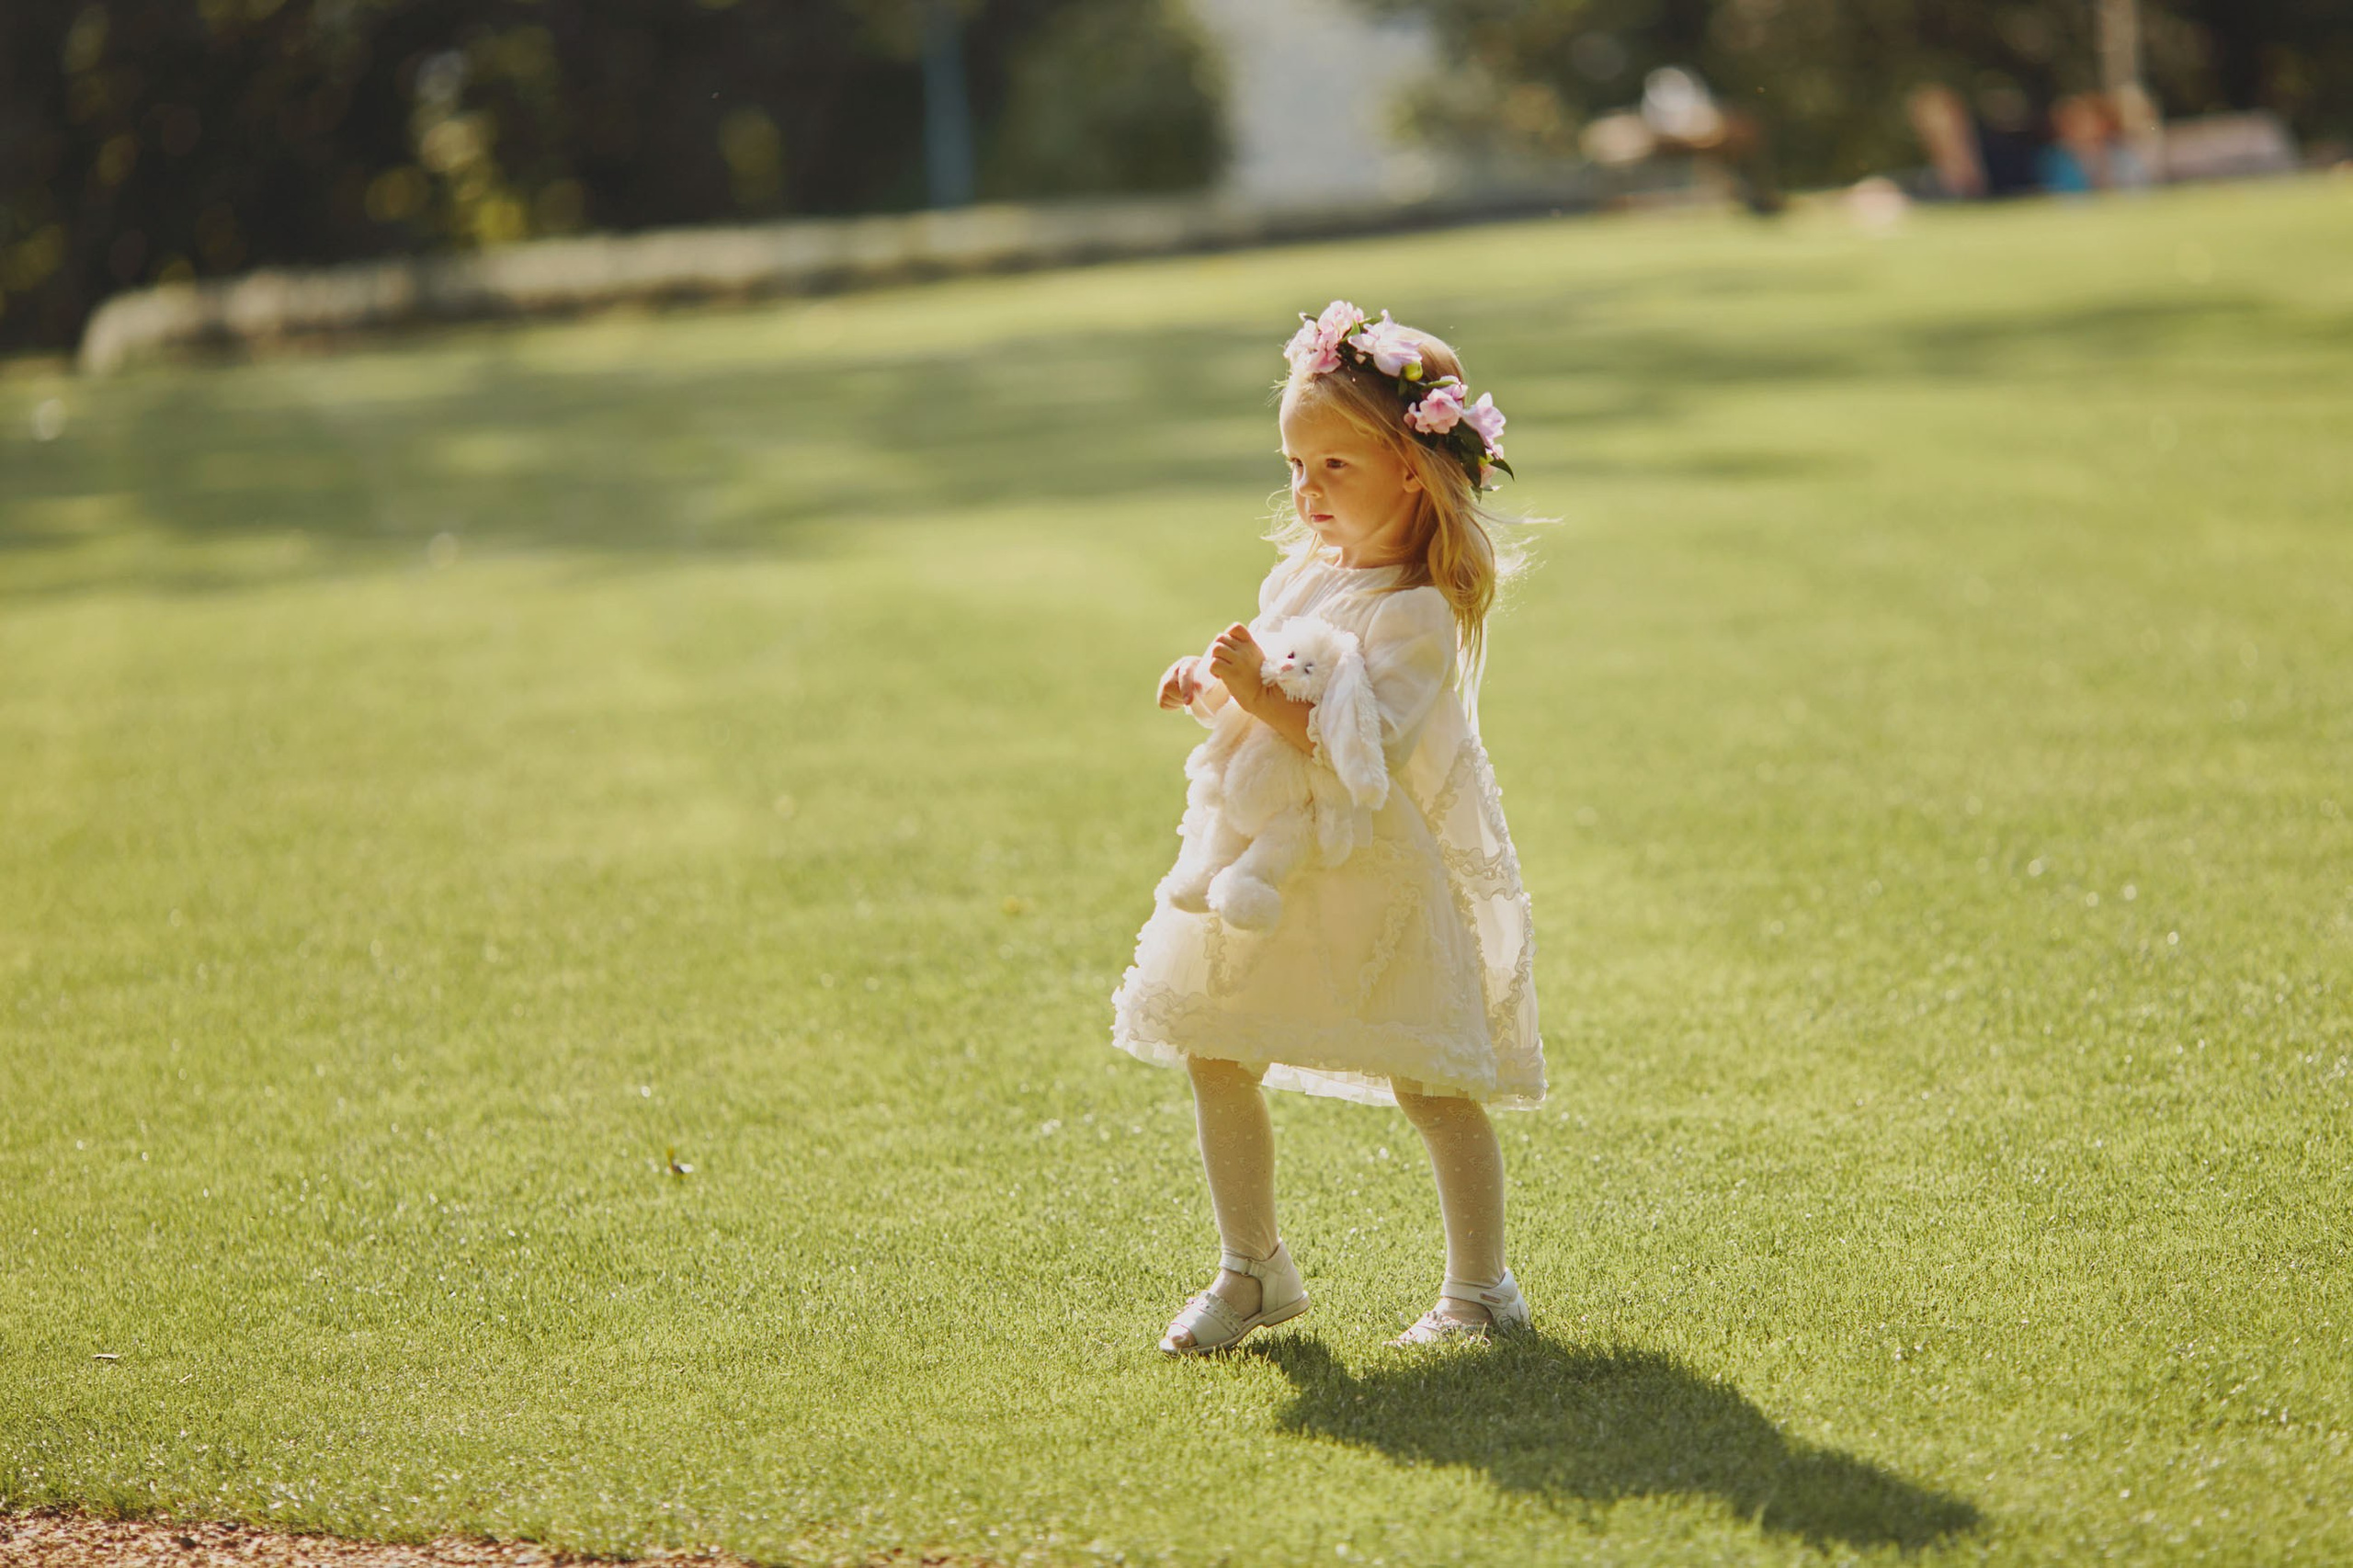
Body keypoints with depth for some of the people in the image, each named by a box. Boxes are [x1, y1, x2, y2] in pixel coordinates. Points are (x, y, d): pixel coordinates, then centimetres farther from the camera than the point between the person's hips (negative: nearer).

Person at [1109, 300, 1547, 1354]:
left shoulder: (1417, 613, -17)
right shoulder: (1298, 575, 8)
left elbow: (1370, 746, -28)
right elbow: (1262, 706, 18)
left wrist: (1266, 699, -34)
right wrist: (1209, 689, -1)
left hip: (1387, 879, -8)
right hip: (1274, 870, 8)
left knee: (1429, 1086, -2)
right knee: (1214, 1059, 8)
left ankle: (1481, 1287, 13)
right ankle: (1252, 1270, 22)